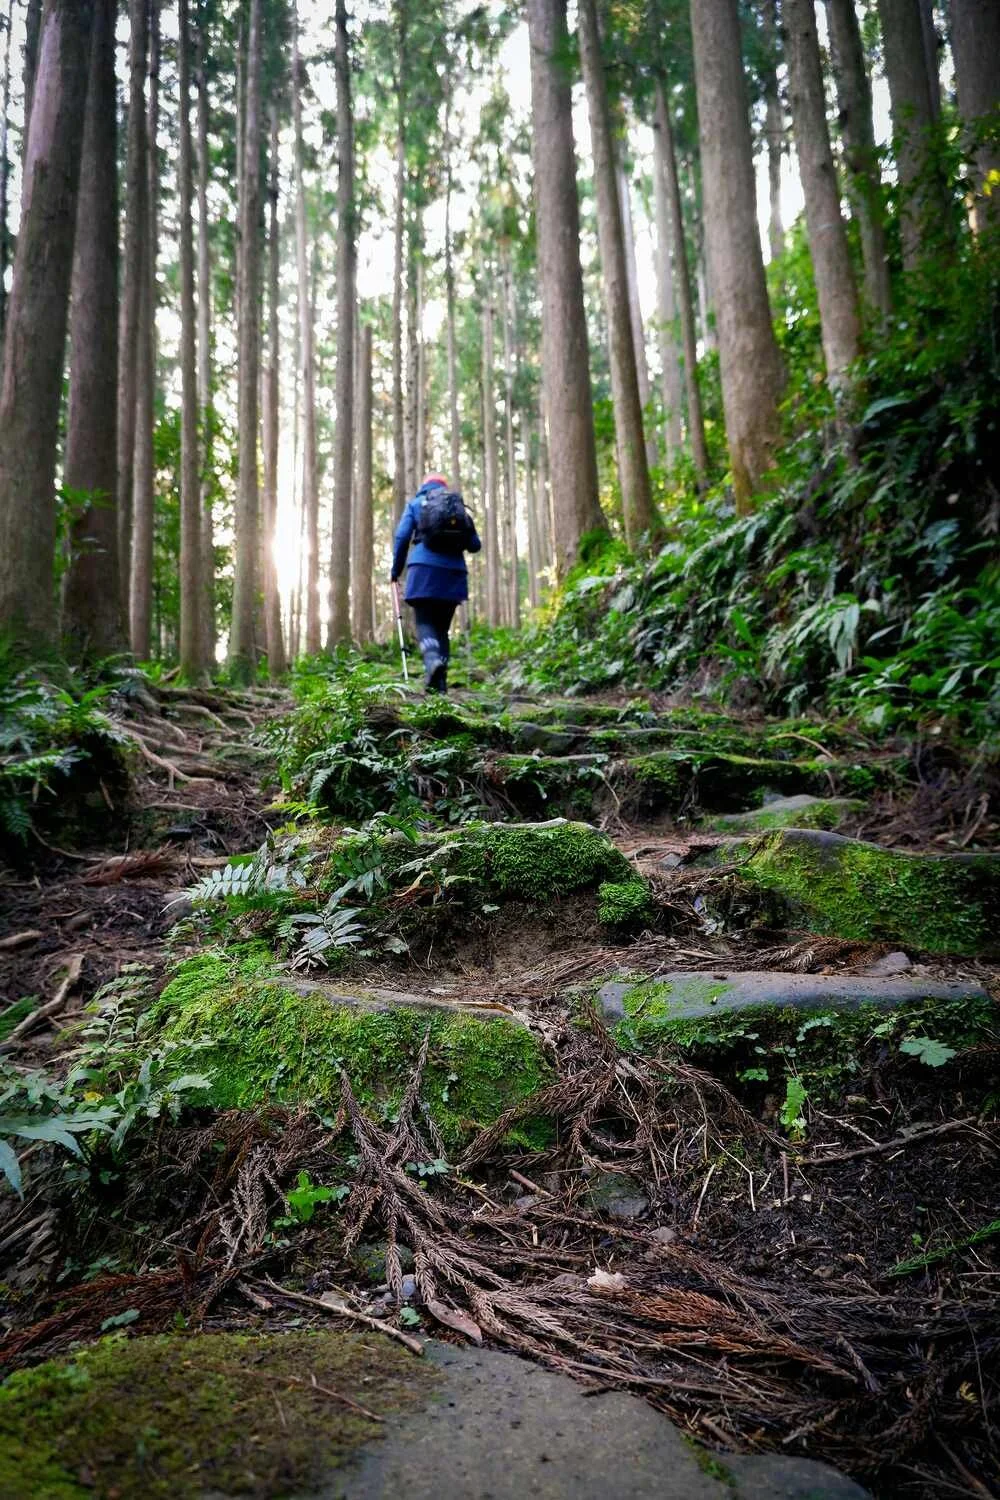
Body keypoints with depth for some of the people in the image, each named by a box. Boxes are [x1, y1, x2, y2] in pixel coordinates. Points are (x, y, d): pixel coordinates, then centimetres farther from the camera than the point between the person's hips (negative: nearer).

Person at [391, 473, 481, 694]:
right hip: (454, 572, 3)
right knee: (442, 626, 10)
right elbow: (475, 545, 12)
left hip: (424, 569, -3)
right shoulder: (458, 505, 18)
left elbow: (402, 537, 1)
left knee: (424, 622, -5)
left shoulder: (416, 503, 12)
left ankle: (433, 659, -36)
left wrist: (396, 570, 10)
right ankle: (440, 683, 2)